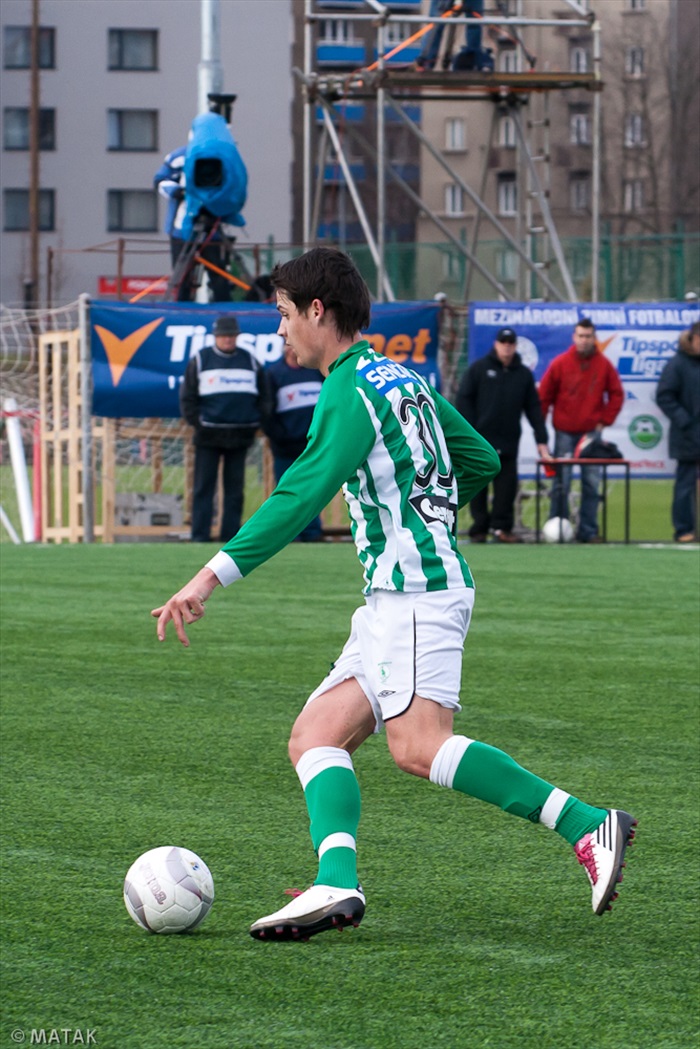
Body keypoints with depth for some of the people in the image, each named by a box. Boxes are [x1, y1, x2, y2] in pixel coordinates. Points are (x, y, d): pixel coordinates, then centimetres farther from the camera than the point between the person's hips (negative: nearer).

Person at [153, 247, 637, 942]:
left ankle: (588, 827, -23)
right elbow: (481, 460, 28)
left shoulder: (351, 391, -10)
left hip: (418, 588, -10)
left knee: (417, 746, -23)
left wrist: (213, 576, -23)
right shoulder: (400, 378, 20)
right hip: (393, 598, 10)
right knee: (314, 736, 2)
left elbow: (301, 498, -21)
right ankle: (337, 884, -17)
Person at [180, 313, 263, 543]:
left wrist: (253, 425, 4)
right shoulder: (199, 360, 4)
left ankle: (230, 537, 7)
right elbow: (187, 397, 4)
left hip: (240, 436, 2)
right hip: (208, 436, -2)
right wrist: (198, 423, -6)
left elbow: (263, 397, 15)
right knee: (203, 488, -3)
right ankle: (200, 537, -3)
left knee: (235, 489, 4)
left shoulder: (250, 362, 12)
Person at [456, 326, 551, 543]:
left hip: (508, 442, 2)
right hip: (480, 439, -2)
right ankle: (479, 528, 6)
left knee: (507, 485, -4)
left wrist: (541, 439, 5)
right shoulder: (478, 369, 4)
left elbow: (533, 408, 11)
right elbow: (464, 400, 1)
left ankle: (502, 527, 0)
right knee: (478, 486, 1)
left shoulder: (524, 374, 11)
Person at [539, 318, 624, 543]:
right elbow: (544, 396, 2)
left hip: (592, 431, 1)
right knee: (561, 483, -1)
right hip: (565, 432, -1)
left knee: (592, 483, 0)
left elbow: (616, 395, 10)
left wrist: (605, 420, 1)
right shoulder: (560, 364, -2)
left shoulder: (604, 365, 2)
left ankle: (588, 530, 5)